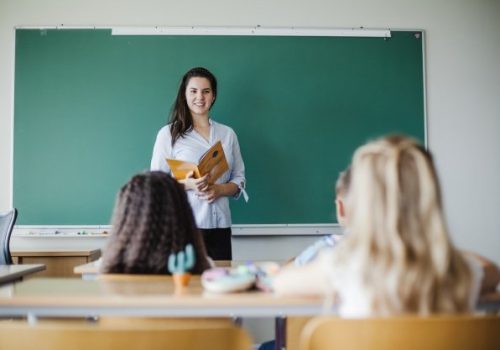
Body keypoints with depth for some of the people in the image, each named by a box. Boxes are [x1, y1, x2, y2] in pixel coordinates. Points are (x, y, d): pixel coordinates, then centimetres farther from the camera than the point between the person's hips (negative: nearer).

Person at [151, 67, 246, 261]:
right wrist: (187, 184, -16)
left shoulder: (228, 134, 13)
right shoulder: (168, 133, 2)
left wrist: (219, 189, -7)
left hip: (220, 227, 3)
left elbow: (239, 179, 13)